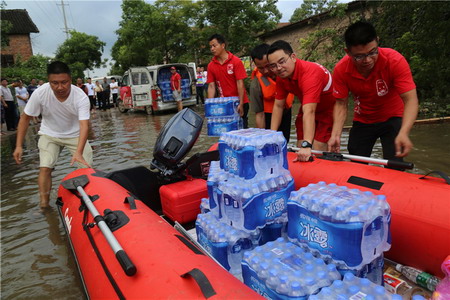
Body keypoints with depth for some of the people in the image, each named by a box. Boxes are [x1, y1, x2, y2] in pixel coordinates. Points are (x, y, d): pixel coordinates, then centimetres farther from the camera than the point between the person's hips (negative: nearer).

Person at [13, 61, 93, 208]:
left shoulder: (81, 97, -29)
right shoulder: (40, 93, -25)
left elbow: (84, 125, -37)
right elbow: (25, 118, -11)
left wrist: (78, 152, -49)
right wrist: (18, 145, -12)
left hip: (75, 134, 0)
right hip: (50, 134, 1)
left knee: (87, 168, -8)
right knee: (45, 168, -13)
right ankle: (44, 205, 1)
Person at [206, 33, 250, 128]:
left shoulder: (236, 61, -8)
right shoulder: (211, 65, 2)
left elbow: (240, 83, -12)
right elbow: (211, 86, 2)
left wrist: (241, 104, -17)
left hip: (239, 103, -3)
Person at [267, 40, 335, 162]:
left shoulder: (310, 72, -35)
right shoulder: (282, 76, -12)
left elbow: (309, 112, -46)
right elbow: (278, 106, -5)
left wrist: (306, 145, -53)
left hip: (328, 109, -6)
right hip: (308, 108, 7)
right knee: (300, 154, 3)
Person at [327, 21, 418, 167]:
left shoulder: (395, 60, -26)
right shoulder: (341, 69, -20)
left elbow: (410, 99, -29)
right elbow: (341, 104, -13)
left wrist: (403, 133, -46)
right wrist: (336, 135, -27)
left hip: (392, 119, -2)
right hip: (362, 121, 2)